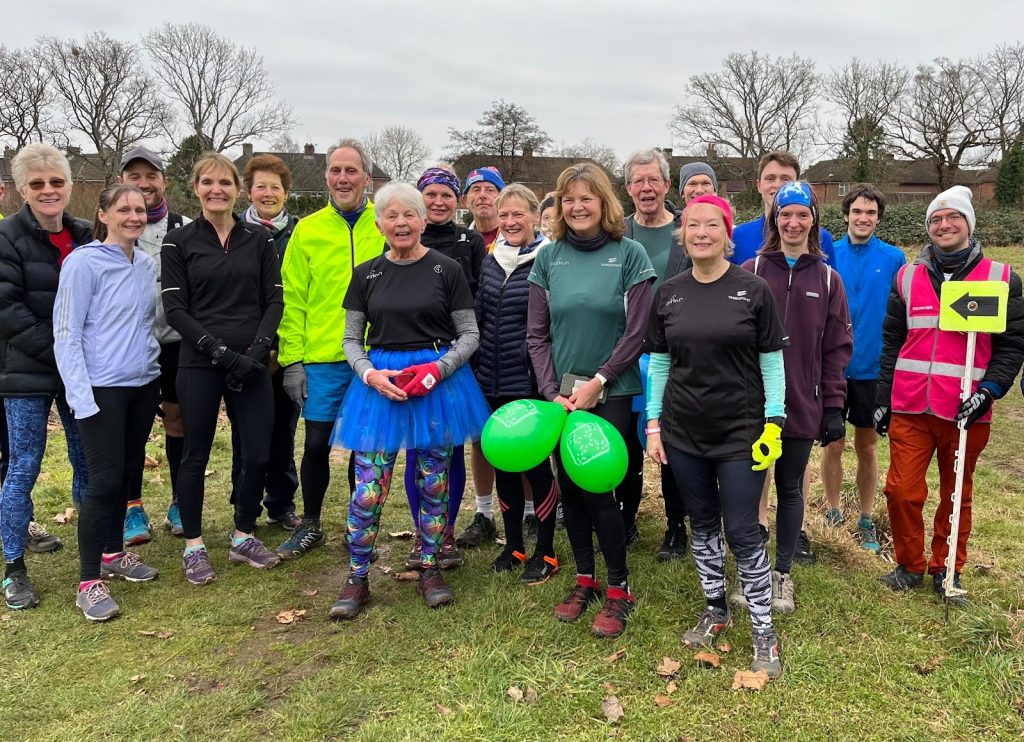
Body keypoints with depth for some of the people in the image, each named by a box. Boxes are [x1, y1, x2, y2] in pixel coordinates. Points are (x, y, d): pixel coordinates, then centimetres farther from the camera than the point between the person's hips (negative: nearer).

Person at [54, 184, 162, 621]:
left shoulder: (148, 265, 9)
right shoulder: (83, 263, -10)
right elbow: (67, 333, -12)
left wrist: (154, 362, 15)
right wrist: (81, 395, -17)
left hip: (143, 385, 6)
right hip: (103, 388, -6)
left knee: (129, 473, 13)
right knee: (105, 479, -6)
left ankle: (114, 552, 30)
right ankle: (90, 582, 4)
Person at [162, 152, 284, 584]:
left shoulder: (259, 239, 7)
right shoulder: (179, 242, 2)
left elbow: (274, 301, 5)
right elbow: (175, 309, -4)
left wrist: (257, 349, -11)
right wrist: (220, 350, -14)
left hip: (251, 364, 2)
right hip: (199, 365, -2)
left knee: (258, 453, 2)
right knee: (196, 455, 6)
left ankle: (243, 536, 22)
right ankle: (193, 545, 21)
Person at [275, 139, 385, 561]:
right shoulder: (307, 230, 4)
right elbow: (293, 299, 2)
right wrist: (292, 359, -4)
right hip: (321, 358, 0)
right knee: (316, 444, 6)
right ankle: (310, 526, 26)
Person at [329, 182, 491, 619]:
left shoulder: (447, 270, 0)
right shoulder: (366, 275, 6)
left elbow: (469, 334, 2)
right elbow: (351, 340, 9)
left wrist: (439, 368, -14)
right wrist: (371, 374, -10)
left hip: (440, 381, -1)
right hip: (380, 382, 1)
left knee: (434, 483, 8)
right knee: (369, 487, -2)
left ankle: (430, 570, 24)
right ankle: (357, 579, 13)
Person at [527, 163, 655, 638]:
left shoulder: (629, 254, -5)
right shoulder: (549, 257, 4)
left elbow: (636, 332, -8)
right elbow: (536, 333, 3)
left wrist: (596, 382, -13)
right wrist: (552, 391, -7)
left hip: (610, 392, -3)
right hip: (560, 394, 4)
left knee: (597, 488, -4)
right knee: (569, 487, 10)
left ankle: (619, 590, 15)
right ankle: (585, 580, 28)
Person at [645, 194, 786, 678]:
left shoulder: (754, 290, -5)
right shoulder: (669, 294, 3)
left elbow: (772, 362, -2)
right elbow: (658, 363, 8)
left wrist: (773, 423, -7)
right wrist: (654, 424, 5)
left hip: (740, 432, -3)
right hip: (684, 433, 3)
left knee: (742, 531, -1)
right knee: (702, 525, 14)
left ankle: (764, 631, 14)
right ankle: (715, 611, 32)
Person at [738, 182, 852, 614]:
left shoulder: (828, 279, 5)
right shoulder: (752, 271, 0)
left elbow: (837, 348, 5)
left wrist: (834, 406, 0)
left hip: (802, 406, 1)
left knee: (790, 489, 12)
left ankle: (782, 573, 27)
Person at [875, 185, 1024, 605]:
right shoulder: (908, 277, 8)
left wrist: (988, 390, -12)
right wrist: (883, 399, 8)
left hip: (966, 413, -1)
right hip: (909, 409, 1)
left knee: (957, 495, 11)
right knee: (902, 491, 1)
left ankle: (947, 570, 28)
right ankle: (910, 565, 22)